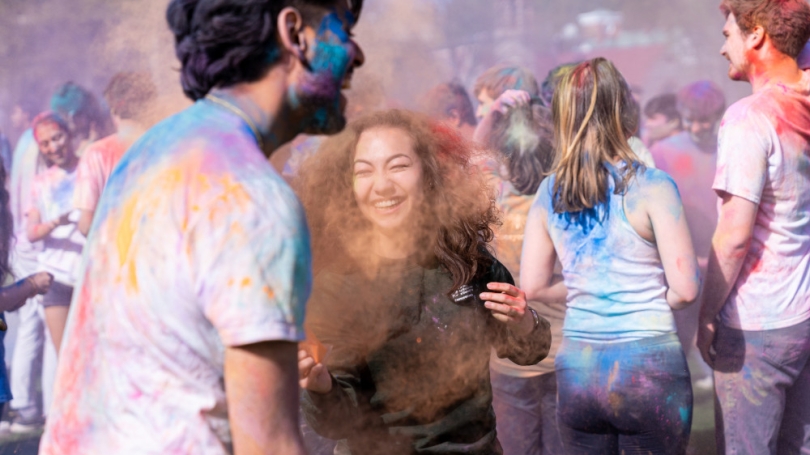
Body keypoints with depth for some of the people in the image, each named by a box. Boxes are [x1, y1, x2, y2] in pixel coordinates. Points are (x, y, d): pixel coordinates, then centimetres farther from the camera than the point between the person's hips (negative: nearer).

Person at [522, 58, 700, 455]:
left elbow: (533, 287, 6)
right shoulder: (652, 187, -11)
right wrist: (649, 300, 8)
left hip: (576, 371, 4)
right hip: (649, 368, -4)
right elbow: (685, 289, -12)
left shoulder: (549, 193, 2)